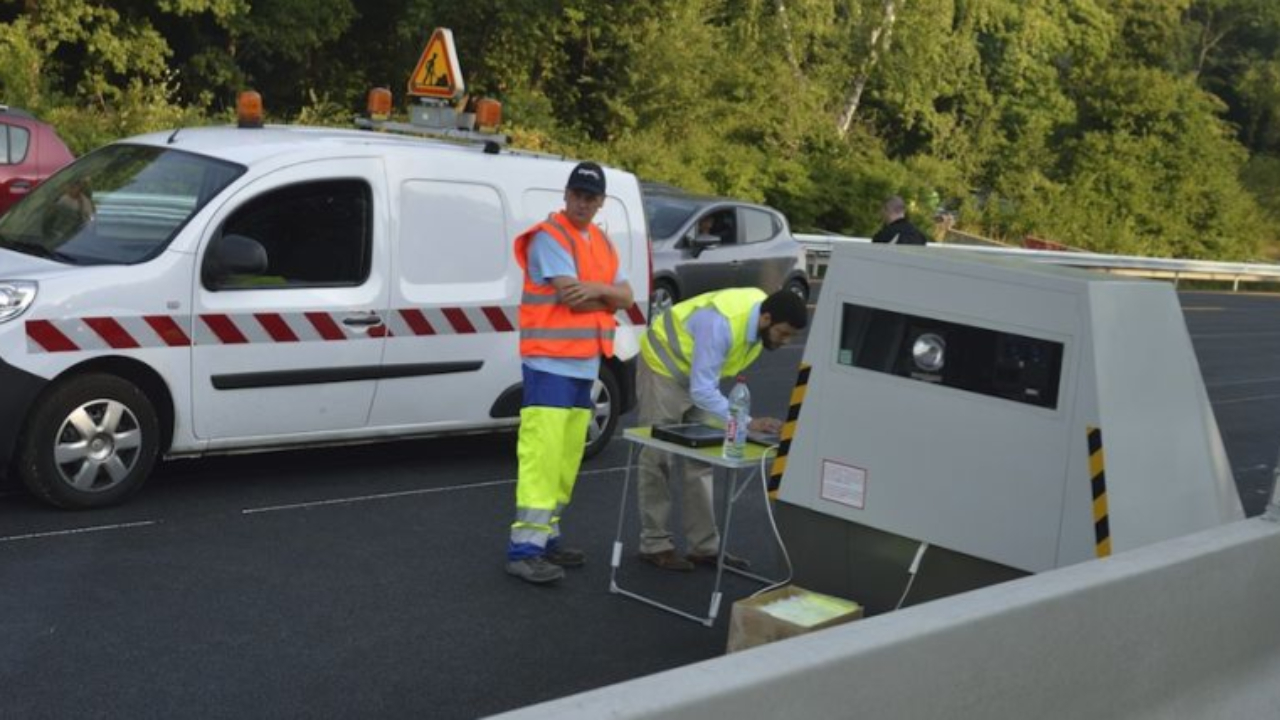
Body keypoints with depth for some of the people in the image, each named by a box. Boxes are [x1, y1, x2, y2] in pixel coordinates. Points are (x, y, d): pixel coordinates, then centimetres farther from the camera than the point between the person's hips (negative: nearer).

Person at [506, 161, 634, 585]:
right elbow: (573, 298, -17)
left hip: (585, 367, 8)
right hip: (550, 365, -8)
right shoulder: (549, 238, -9)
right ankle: (524, 549, -13)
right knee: (541, 456, -13)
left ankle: (547, 538, 17)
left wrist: (595, 288, -8)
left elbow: (626, 297, 12)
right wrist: (607, 296, 2)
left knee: (567, 459, 9)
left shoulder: (601, 243, 18)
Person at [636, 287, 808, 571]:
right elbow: (702, 391, -38)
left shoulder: (761, 319, -14)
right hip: (664, 366, -8)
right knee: (660, 459, -2)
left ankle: (704, 546, 10)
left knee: (702, 459, 6)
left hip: (699, 372, 8)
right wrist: (748, 423, -40)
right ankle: (655, 545, 8)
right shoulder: (721, 324, -38)